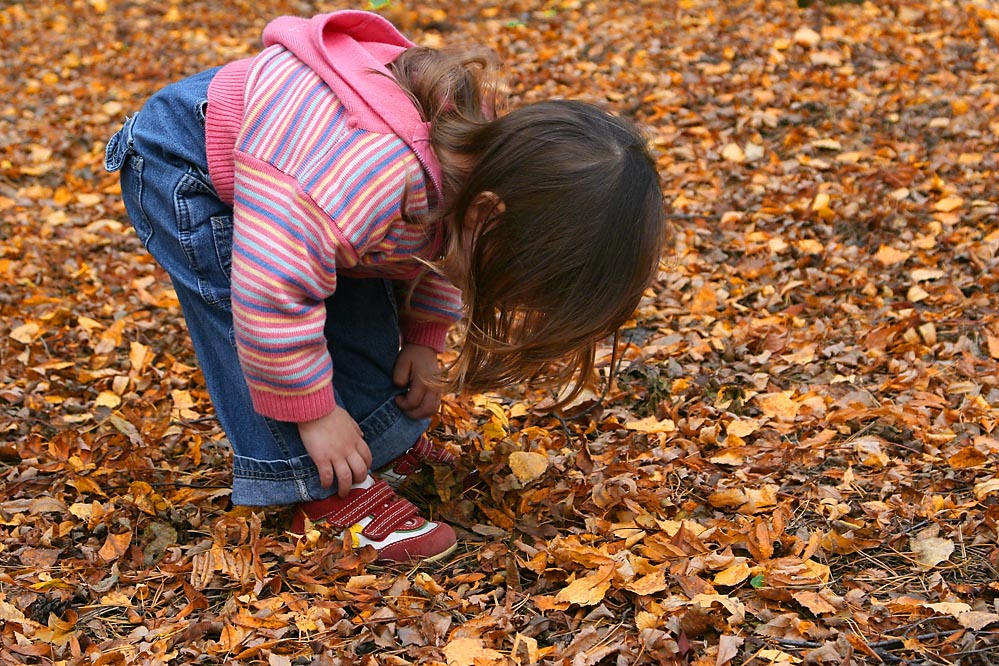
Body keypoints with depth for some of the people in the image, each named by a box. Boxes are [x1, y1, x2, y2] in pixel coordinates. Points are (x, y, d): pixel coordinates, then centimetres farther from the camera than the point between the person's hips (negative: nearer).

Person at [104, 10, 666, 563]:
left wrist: (423, 340, 1)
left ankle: (383, 437, 21)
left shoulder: (480, 154, -13)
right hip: (185, 172, -8)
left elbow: (436, 256, 9)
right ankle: (320, 488, -7)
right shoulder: (366, 180, -43)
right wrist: (313, 412, -27)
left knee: (362, 307, 6)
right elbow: (272, 295, -40)